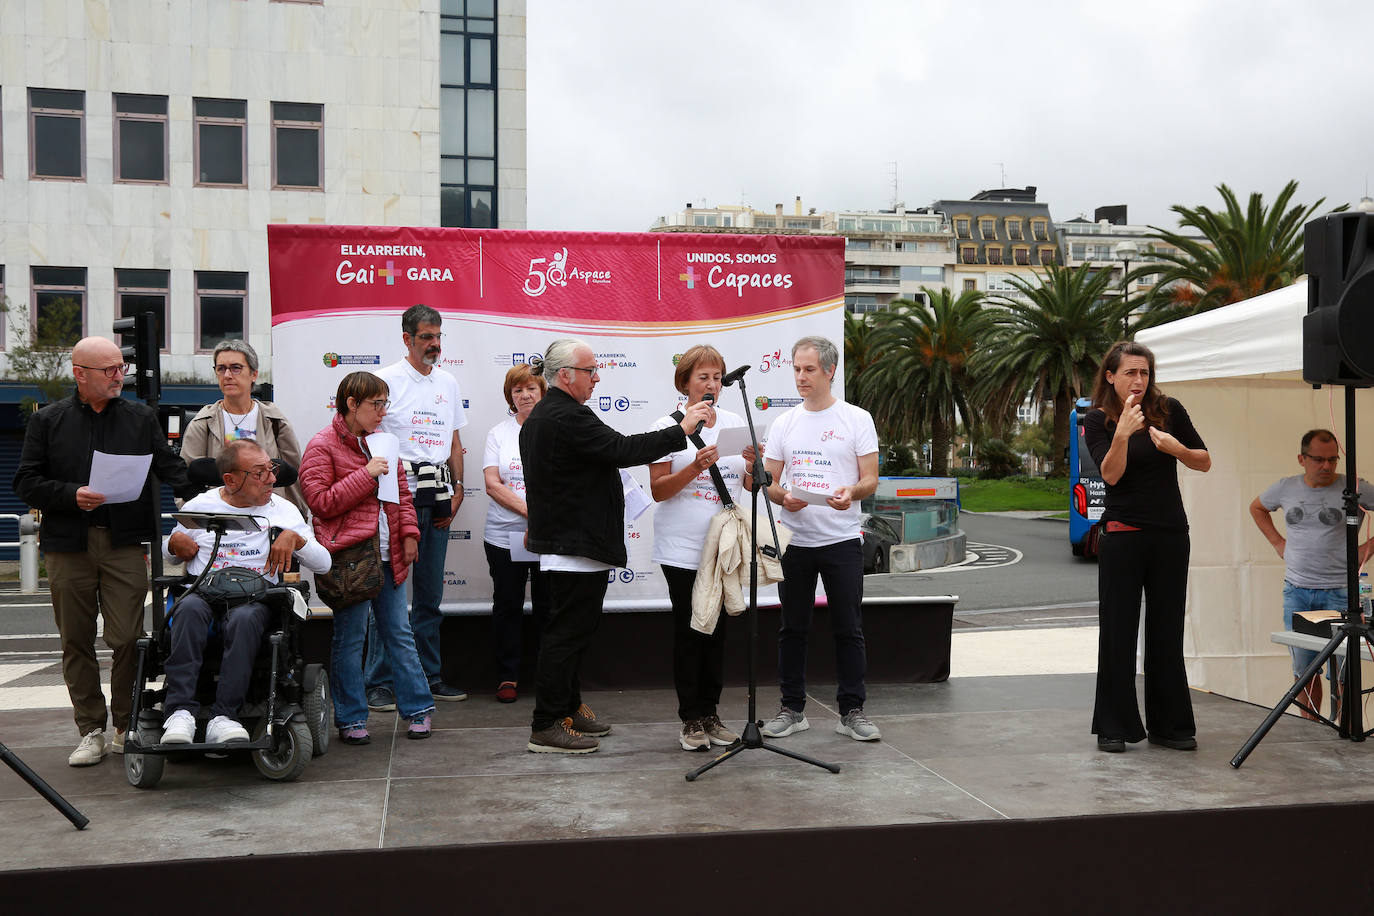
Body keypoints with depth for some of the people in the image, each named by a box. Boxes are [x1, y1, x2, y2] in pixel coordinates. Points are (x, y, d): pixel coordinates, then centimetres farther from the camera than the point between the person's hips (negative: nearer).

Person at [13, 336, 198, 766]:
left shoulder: (141, 418, 10)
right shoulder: (48, 421, 7)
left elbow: (170, 468, 5)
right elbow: (26, 481, 4)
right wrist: (72, 495, -12)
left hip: (124, 544, 0)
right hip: (68, 545, 1)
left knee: (127, 639, -5)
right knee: (77, 641, 5)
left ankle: (127, 726, 9)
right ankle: (91, 730, 15)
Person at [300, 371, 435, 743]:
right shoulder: (322, 446, -6)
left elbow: (401, 492, 23)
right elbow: (320, 502, -14)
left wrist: (408, 533, 11)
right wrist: (366, 475, -17)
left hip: (387, 555, 6)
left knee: (399, 632, 10)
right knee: (349, 638, 1)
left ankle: (418, 708, 18)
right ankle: (351, 718, 12)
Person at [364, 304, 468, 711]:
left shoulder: (448, 383, 15)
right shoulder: (387, 380, -3)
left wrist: (457, 490, 8)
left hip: (438, 497, 6)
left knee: (430, 593, 12)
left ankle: (429, 676, 20)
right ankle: (379, 682, 2)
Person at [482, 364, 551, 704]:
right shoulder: (499, 433, 6)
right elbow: (492, 484, -4)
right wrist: (529, 510, -16)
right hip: (504, 536, 1)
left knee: (548, 607, 5)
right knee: (507, 606, 7)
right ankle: (508, 676, 18)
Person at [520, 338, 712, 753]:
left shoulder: (538, 418, 16)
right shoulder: (568, 418, -19)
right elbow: (622, 450, -25)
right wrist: (681, 430, -19)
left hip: (559, 540, 11)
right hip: (578, 545, -11)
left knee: (566, 630, 19)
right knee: (568, 632, -6)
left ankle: (568, 707, 30)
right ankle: (547, 726, -2)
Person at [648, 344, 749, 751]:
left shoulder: (735, 423, 8)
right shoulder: (668, 427, -4)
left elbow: (749, 484, 12)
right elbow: (658, 490, -9)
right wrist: (695, 467, -22)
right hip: (683, 549, -4)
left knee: (717, 630, 9)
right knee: (689, 632, 0)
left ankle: (710, 714, 19)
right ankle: (691, 720, 9)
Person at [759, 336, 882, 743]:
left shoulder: (857, 419, 0)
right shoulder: (784, 423, 9)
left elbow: (870, 478, -3)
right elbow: (769, 481, 9)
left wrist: (852, 492, -25)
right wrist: (784, 497, -14)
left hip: (842, 540, -3)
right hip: (794, 540, 3)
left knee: (848, 629, 2)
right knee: (792, 629, 9)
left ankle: (851, 712, 11)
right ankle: (792, 709, 19)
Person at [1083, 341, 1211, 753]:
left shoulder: (1169, 409, 4)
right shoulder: (1097, 420, -3)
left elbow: (1205, 462, 8)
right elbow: (1111, 475, -16)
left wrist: (1176, 448, -12)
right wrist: (1122, 433, -31)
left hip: (1171, 534, 2)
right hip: (1123, 535, -2)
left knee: (1167, 631, 8)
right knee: (1118, 630, 1)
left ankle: (1169, 725, 17)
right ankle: (1114, 727, 9)